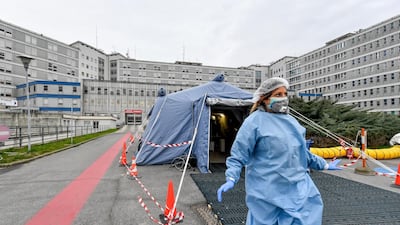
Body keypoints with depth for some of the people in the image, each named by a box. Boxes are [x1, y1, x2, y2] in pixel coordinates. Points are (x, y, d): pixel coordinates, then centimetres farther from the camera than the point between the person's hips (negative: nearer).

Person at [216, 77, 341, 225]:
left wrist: (323, 165, 26)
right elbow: (238, 154, -14)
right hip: (267, 191, -6)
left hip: (297, 188, 7)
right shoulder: (255, 121, -13)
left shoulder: (290, 120, 10)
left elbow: (302, 151, 21)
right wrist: (231, 178, -26)